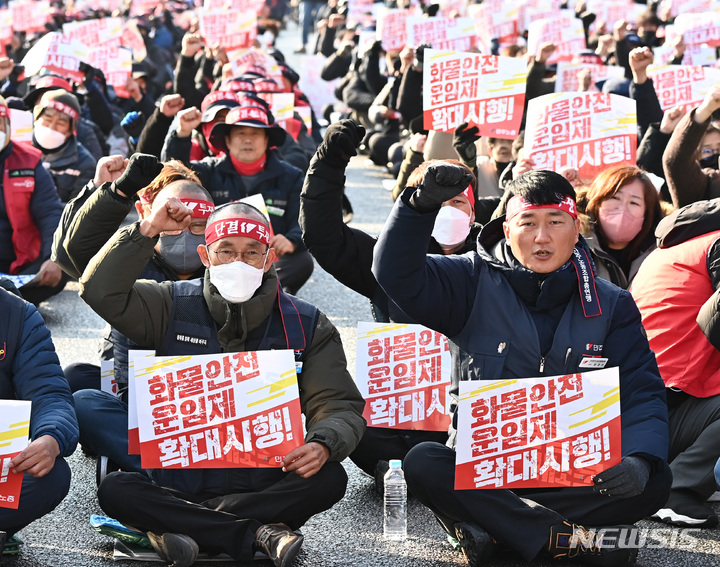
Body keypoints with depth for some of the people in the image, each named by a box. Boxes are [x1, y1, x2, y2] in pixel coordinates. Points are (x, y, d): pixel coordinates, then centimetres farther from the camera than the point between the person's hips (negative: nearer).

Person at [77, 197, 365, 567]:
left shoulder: (306, 326, 4)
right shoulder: (175, 307, 6)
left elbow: (341, 407, -2)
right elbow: (101, 291, -6)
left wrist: (323, 445, -25)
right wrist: (148, 230, -13)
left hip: (266, 485, 0)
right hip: (180, 478, 0)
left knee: (329, 479, -30)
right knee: (114, 491, -30)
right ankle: (257, 533, -26)